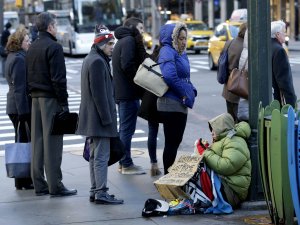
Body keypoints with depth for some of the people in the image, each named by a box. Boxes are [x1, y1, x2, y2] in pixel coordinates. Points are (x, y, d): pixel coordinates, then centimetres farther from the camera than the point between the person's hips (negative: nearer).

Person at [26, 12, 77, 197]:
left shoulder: (32, 48, 14)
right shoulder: (54, 47, -12)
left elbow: (29, 76, 15)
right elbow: (58, 78, -16)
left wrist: (33, 94, 16)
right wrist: (64, 103, -13)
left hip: (35, 98, 8)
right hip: (50, 98, -8)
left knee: (37, 142, 9)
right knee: (52, 143, -6)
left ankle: (39, 184, 14)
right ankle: (55, 186, -4)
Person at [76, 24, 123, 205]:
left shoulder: (91, 59, 17)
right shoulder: (98, 62, -16)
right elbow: (99, 93, -21)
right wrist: (107, 118, -19)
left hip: (93, 118, 11)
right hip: (99, 118, -11)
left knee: (95, 154, 14)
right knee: (101, 156, -8)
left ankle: (95, 191, 19)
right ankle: (101, 193, -7)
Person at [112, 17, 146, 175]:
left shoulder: (121, 42, 21)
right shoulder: (129, 41, -11)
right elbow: (127, 65, -22)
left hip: (121, 92, 11)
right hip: (129, 92, -11)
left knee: (124, 128, 16)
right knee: (127, 129, -6)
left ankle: (123, 163, 22)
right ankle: (127, 164, -1)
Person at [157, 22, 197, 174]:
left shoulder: (180, 53, 16)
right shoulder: (167, 52, -14)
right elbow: (169, 76, -28)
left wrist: (191, 91, 6)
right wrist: (185, 94, -18)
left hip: (179, 104, 10)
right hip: (171, 103, -10)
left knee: (176, 140, 16)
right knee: (172, 142, -4)